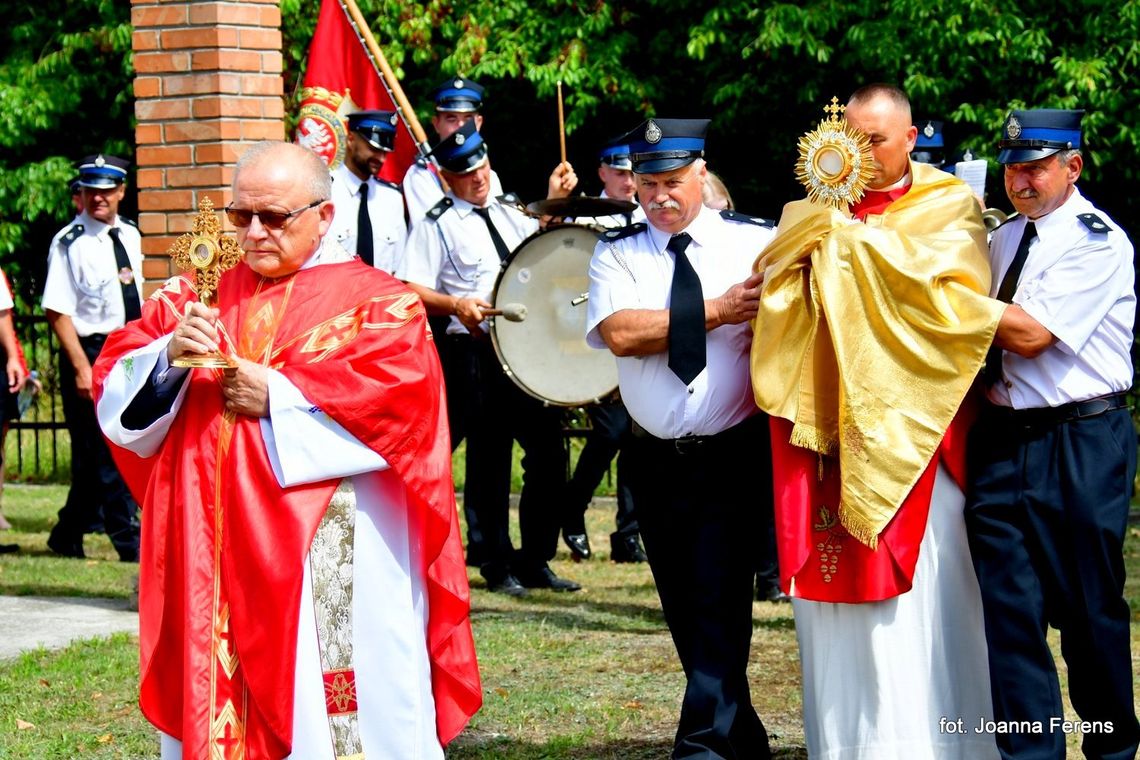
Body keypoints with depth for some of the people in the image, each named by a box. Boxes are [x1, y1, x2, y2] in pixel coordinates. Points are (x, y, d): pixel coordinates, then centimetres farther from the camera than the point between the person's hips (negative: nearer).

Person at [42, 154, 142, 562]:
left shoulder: (130, 236, 10)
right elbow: (58, 311, -13)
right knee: (108, 452, -5)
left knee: (93, 454, 10)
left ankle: (68, 535, 21)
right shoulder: (70, 244, -9)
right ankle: (130, 540, -1)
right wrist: (82, 367, -19)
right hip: (91, 352, -6)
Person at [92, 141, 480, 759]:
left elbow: (400, 395, -13)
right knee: (213, 701, 5)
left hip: (332, 564, -4)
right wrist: (169, 355, -13)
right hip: (214, 558, 4)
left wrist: (278, 396, -12)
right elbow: (117, 391, 8)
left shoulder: (375, 302, 3)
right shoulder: (196, 298, 16)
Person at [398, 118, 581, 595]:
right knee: (489, 460, 0)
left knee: (549, 452, 4)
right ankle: (498, 568, 10)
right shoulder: (437, 225, -1)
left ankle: (535, 561, 16)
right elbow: (411, 290, -8)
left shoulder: (509, 216, 18)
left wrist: (556, 202, 14)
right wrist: (456, 305, -24)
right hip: (477, 354, -6)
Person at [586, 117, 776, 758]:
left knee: (720, 606, -11)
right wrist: (719, 310, -15)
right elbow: (619, 332, -14)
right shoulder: (617, 254, 3)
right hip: (657, 460, 3)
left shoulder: (757, 242, -1)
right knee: (687, 613, 11)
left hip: (735, 458, -3)